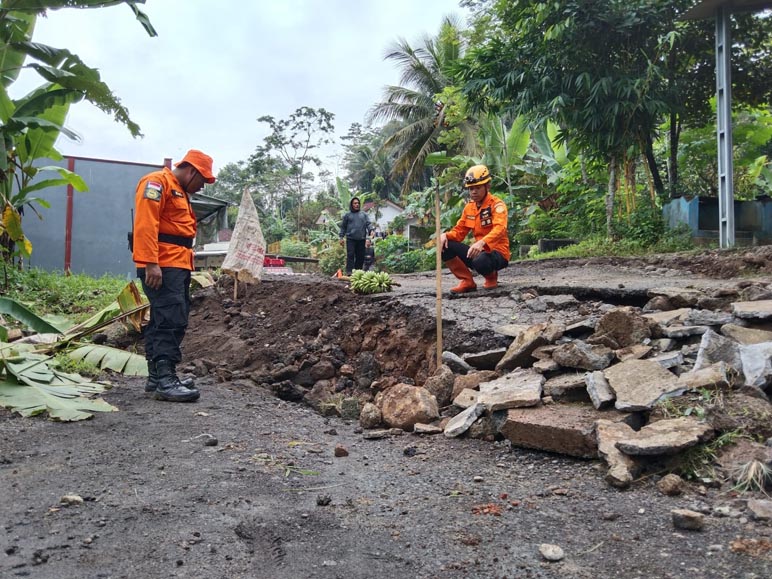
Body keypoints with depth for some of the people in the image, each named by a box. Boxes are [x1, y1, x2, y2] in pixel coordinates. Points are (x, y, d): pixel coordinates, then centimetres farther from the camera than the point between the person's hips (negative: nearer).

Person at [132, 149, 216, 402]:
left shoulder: (180, 192, 26)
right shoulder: (157, 182, -6)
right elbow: (145, 224, -18)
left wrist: (184, 267, 14)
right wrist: (151, 263, -25)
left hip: (177, 267, 10)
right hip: (161, 267, -10)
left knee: (162, 321, 12)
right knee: (171, 320, -15)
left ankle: (156, 377, 20)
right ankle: (165, 381, -14)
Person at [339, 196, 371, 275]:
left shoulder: (364, 214, 14)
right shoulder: (347, 215, 10)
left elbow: (368, 224, 6)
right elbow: (343, 227, 13)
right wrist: (341, 237, 6)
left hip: (361, 239, 2)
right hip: (350, 239, -2)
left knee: (360, 256, 4)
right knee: (350, 255, -10)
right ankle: (349, 271, -11)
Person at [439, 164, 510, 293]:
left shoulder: (497, 204, -11)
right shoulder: (469, 207, 10)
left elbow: (499, 229, -29)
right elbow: (459, 231, 10)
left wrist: (481, 242, -48)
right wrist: (446, 235, -15)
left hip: (497, 253, -6)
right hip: (479, 251, 6)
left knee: (480, 261, -40)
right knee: (445, 246, -13)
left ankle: (492, 277, -2)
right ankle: (467, 281, -4)